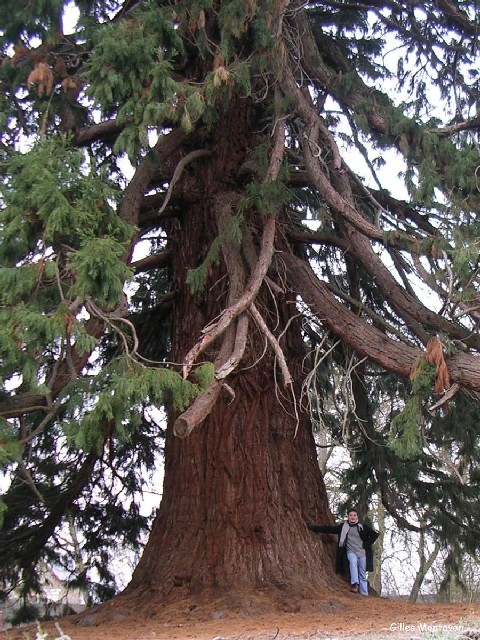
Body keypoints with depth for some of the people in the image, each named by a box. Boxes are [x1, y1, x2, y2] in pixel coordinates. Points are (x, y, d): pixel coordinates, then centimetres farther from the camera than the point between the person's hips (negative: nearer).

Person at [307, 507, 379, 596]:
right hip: (350, 551, -1)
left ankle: (364, 594, 4)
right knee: (353, 562, -34)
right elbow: (329, 529, 3)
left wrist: (367, 544, -4)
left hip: (362, 553, 1)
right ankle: (354, 584, -42)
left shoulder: (363, 526, 0)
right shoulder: (343, 526, 3)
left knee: (362, 575, 0)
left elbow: (375, 534, 5)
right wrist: (314, 527, -2)